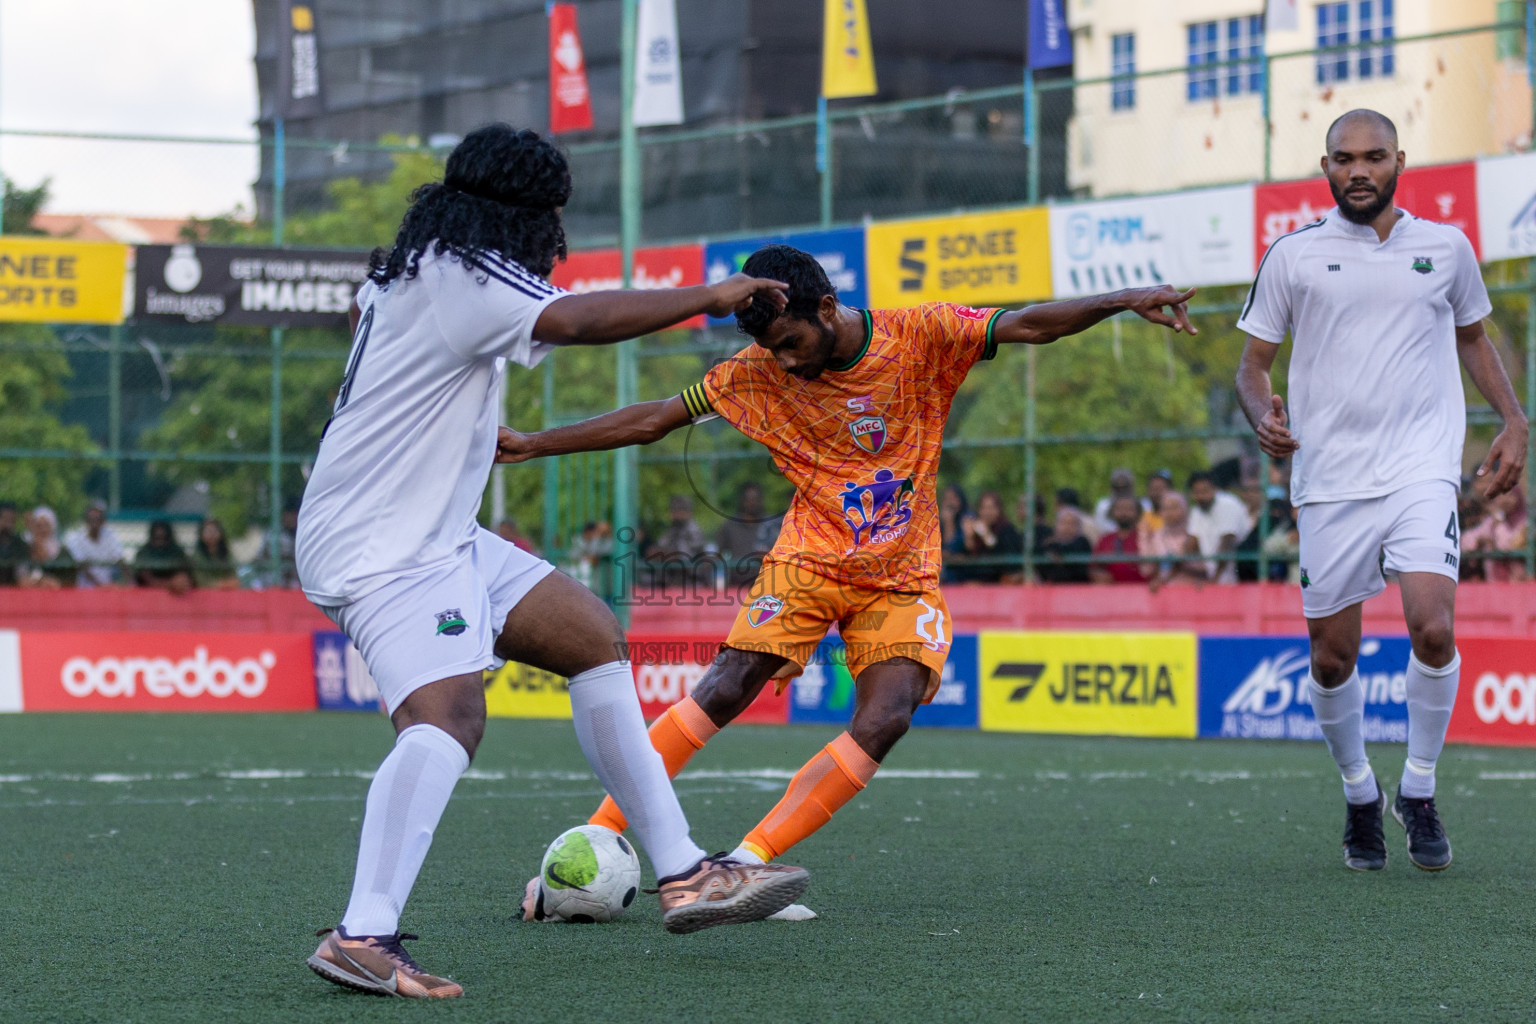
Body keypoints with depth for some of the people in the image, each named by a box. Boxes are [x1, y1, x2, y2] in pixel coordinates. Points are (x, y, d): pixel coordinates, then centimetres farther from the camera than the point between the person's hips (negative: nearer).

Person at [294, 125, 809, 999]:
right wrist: (709, 297, -24)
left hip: (440, 537, 11)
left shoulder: (408, 270, 14)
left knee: (594, 637, 13)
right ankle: (364, 935, -41)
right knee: (450, 712, -30)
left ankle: (684, 875, 15)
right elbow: (576, 320, -33)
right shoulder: (462, 278, -18)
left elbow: (364, 311, 38)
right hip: (379, 548, -11)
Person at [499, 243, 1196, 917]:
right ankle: (597, 838, -12)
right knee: (723, 692, -17)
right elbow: (652, 421, 0)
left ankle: (745, 861, -17)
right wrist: (534, 445, -3)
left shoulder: (918, 337, -9)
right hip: (809, 559, 0)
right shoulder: (758, 374, -5)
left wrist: (1123, 300, -26)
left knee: (886, 719, -20)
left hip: (903, 575, 0)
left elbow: (1030, 326, -11)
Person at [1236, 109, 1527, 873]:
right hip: (1330, 479, 0)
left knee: (1433, 627, -18)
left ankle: (1418, 793, 3)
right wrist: (1263, 415, -13)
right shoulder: (1293, 255, 3)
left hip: (1423, 470, 0)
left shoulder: (1446, 247, 8)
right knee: (1332, 657, 2)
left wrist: (1513, 421, 12)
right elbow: (1253, 361, 8)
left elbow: (1473, 337, 24)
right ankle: (1359, 795, 27)